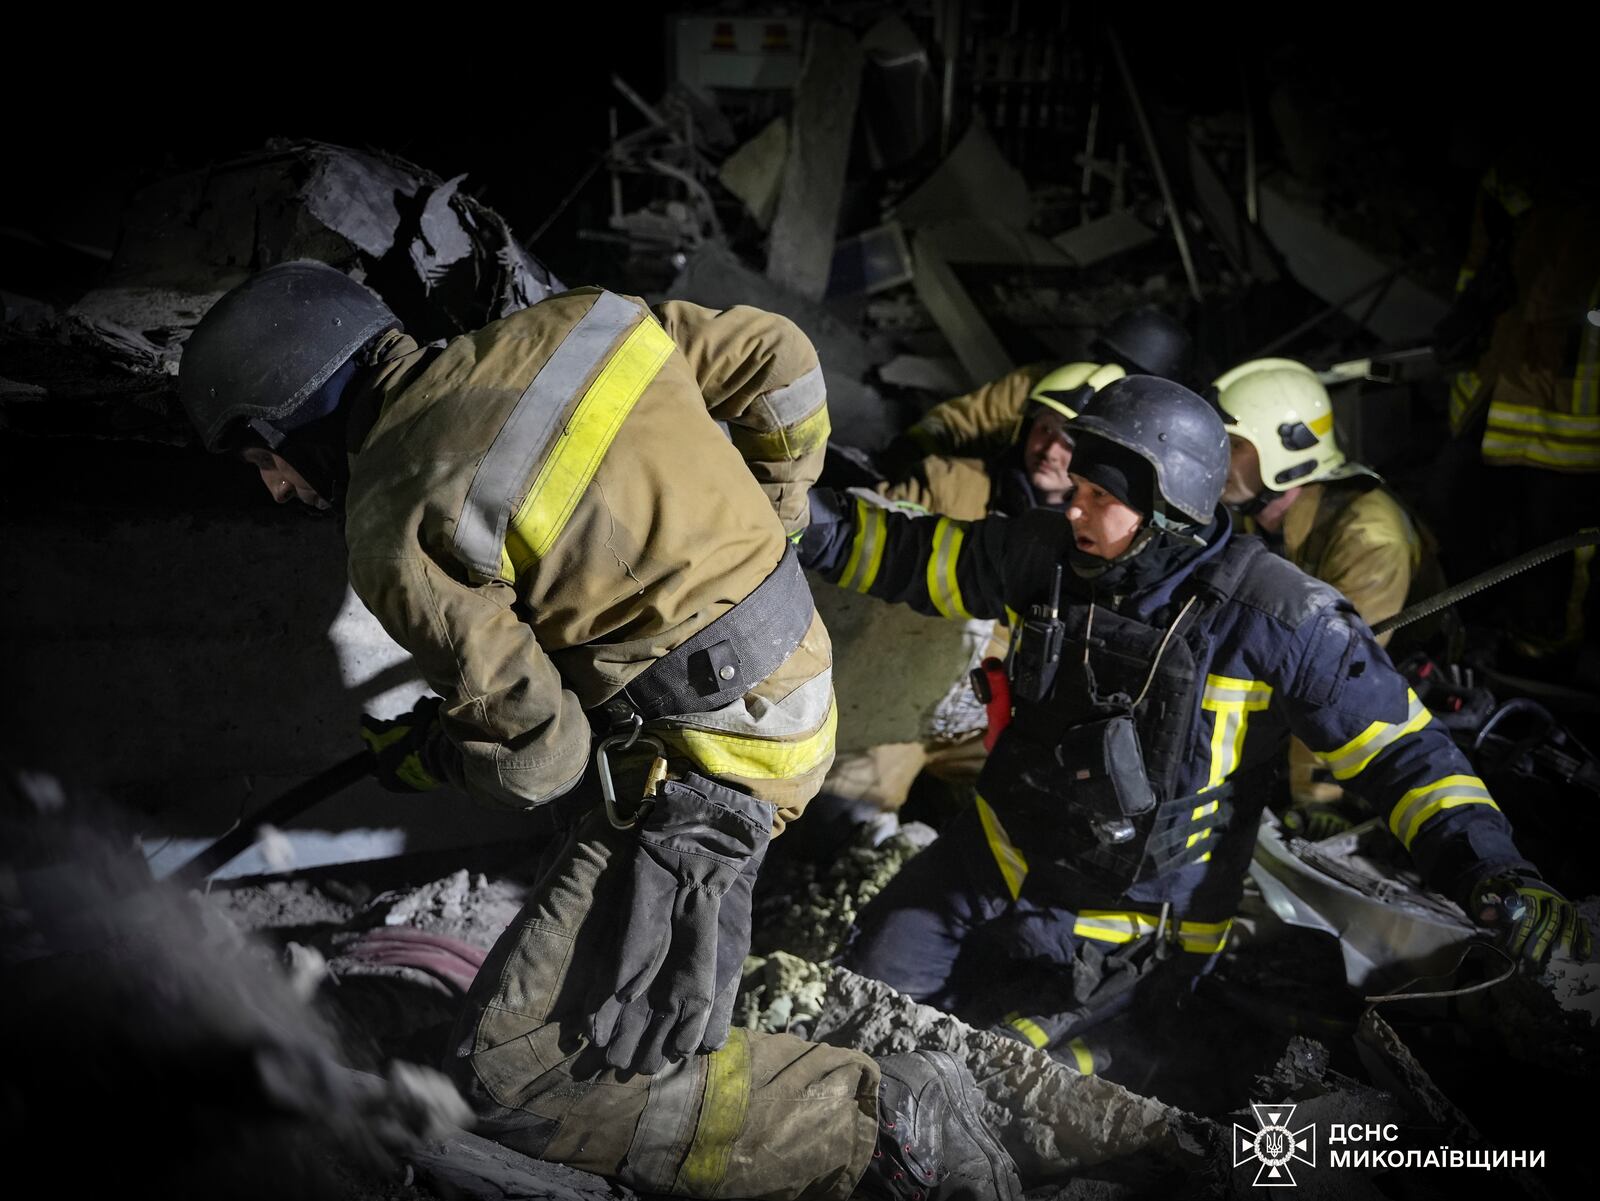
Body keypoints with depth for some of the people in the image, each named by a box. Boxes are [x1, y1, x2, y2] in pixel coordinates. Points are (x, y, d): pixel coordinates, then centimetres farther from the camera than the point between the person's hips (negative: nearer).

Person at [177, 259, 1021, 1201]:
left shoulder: (396, 533, -15)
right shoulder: (559, 328, 4)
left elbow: (538, 753, -13)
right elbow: (776, 354, 10)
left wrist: (415, 755, 9)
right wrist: (770, 520, 24)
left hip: (709, 758, -9)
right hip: (796, 672, 10)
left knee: (515, 1073, -7)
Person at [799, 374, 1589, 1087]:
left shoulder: (1273, 618, -22)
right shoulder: (1054, 554, -9)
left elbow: (1399, 748, -18)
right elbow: (920, 558, 5)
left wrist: (1492, 873, -28)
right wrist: (812, 521, -5)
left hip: (1125, 924, -5)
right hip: (997, 855, 5)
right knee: (868, 980, 8)